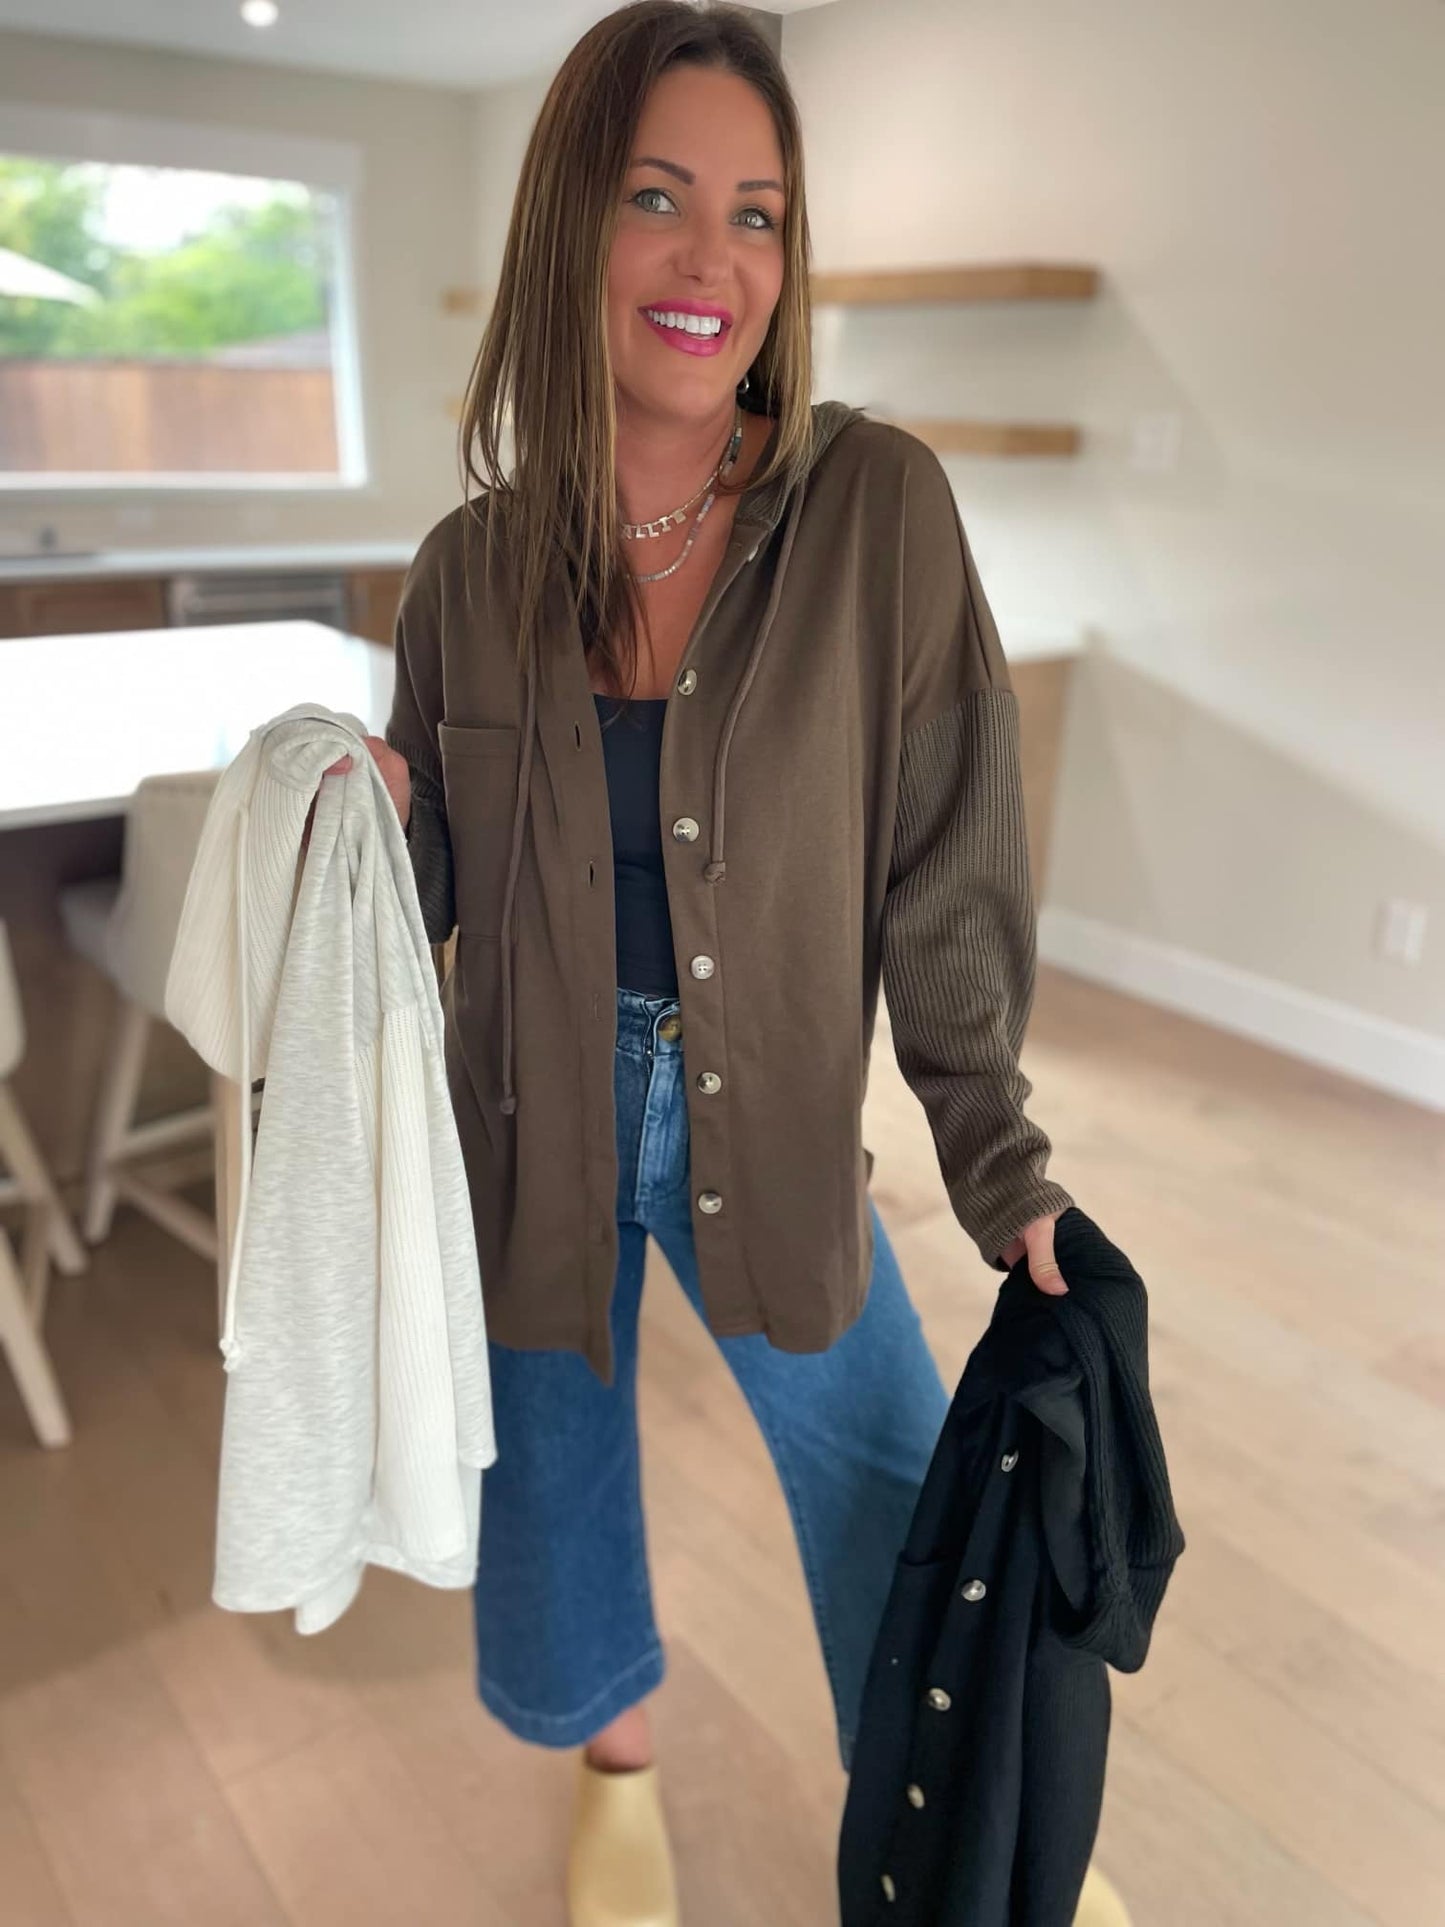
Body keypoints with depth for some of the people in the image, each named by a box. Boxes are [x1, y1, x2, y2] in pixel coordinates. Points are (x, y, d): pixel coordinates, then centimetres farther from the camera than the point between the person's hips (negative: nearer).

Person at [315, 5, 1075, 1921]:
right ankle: (617, 1756, 56)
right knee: (546, 1492, 20)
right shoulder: (473, 565, -7)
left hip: (771, 1119, -1)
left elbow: (948, 869, -10)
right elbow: (440, 886, 4)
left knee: (907, 1508, 16)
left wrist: (1002, 1167, -7)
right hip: (538, 1117, 2)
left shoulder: (877, 506, -13)